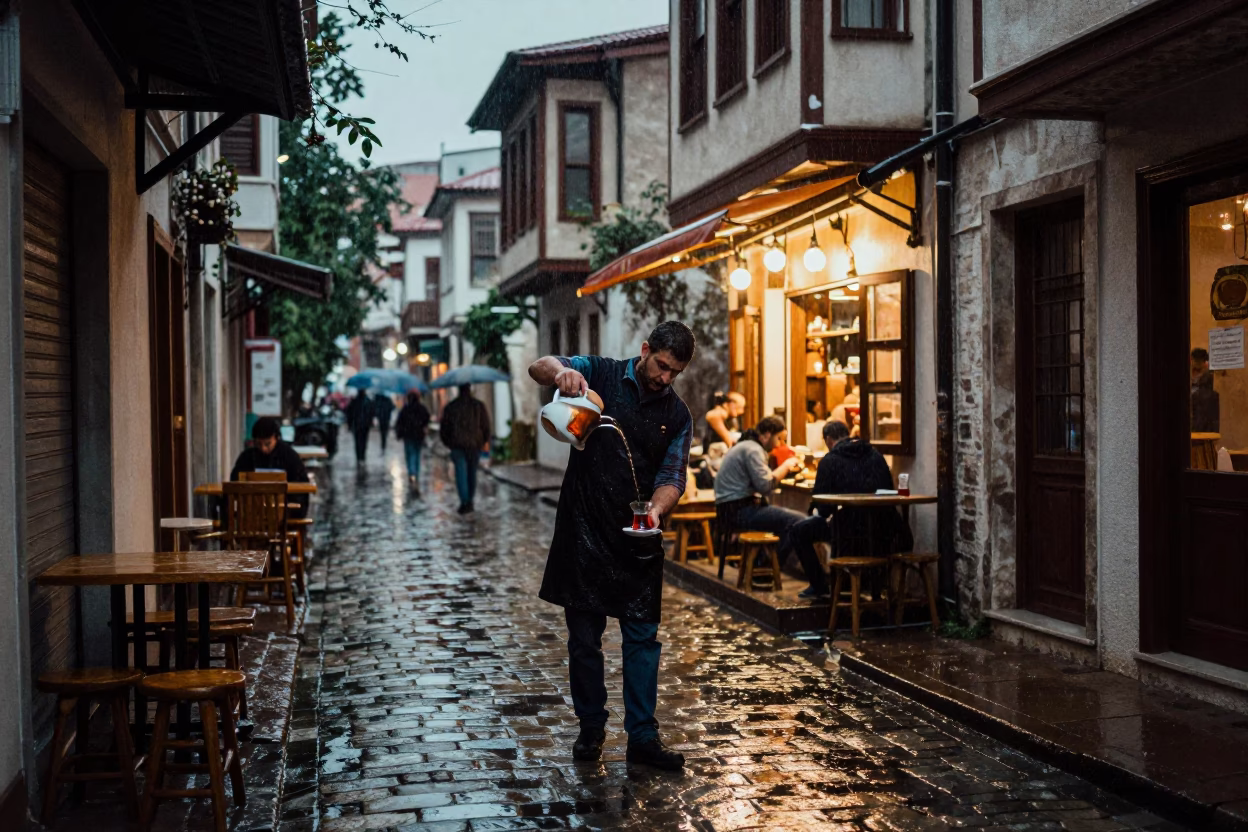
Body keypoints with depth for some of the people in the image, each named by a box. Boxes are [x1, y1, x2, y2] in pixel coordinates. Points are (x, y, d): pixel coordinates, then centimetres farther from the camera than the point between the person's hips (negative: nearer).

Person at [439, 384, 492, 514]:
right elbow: (487, 426, -2)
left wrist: (449, 444, 20)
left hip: (457, 446, -1)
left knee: (461, 474, -1)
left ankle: (465, 502, -13)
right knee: (472, 473, 13)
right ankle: (469, 502, 18)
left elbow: (444, 430, 5)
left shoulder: (450, 407, 1)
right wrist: (485, 441, 15)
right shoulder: (479, 405, -2)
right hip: (475, 445, 1)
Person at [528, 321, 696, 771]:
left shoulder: (677, 416, 6)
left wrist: (655, 509, -21)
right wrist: (559, 371, -36)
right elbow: (539, 367, -12)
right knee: (584, 637, 6)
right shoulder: (600, 375, -1)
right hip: (585, 531, -2)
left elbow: (672, 477, 1)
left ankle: (642, 736, 10)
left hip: (638, 538, 2)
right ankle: (591, 728, 21)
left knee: (643, 636, 2)